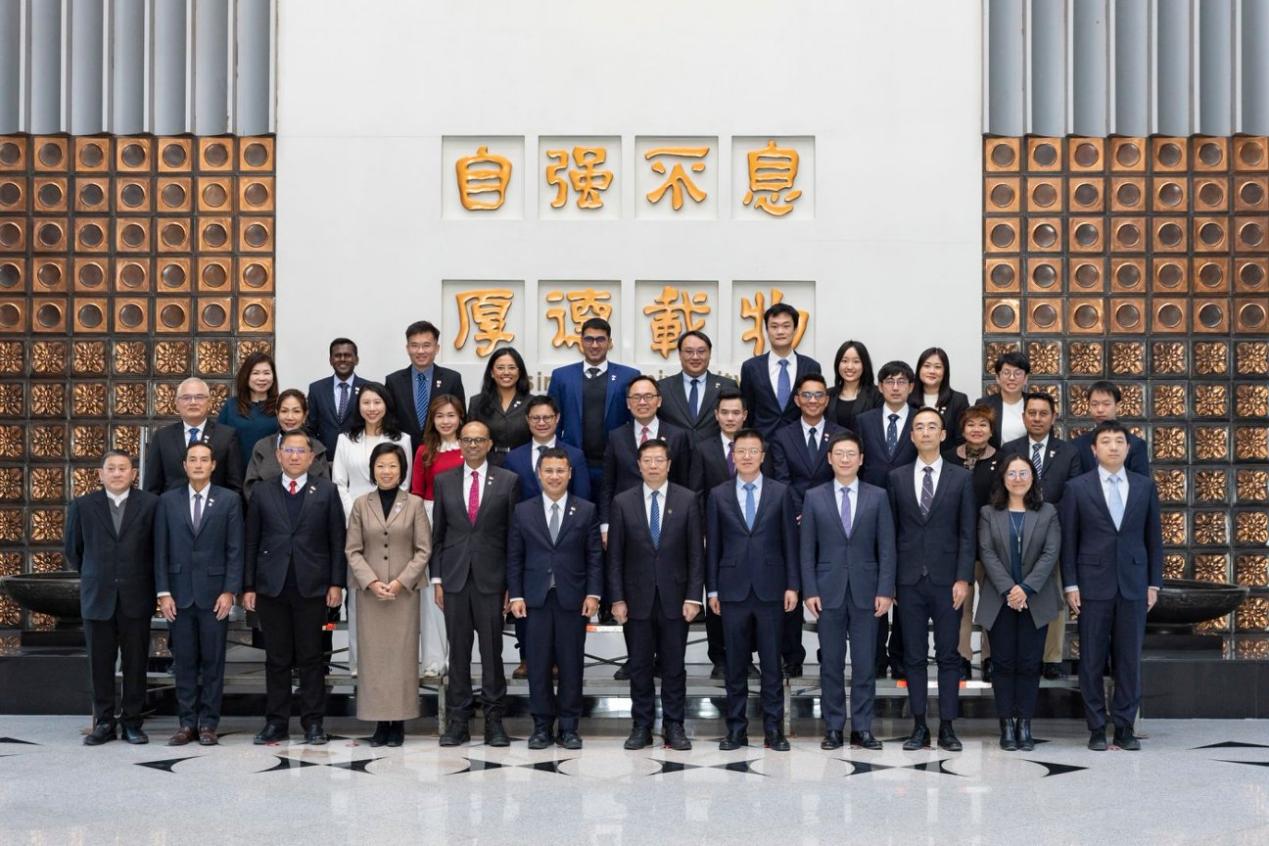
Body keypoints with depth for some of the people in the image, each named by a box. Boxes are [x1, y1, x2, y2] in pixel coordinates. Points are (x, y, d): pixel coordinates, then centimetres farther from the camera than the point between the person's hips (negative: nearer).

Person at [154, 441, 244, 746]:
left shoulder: (229, 500, 2)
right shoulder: (168, 501, 6)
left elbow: (235, 550, 0)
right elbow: (161, 551, 5)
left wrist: (229, 591, -7)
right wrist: (163, 593, -2)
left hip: (214, 593, -1)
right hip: (180, 593, 1)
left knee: (213, 661, 2)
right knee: (183, 661, 5)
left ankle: (208, 724, 9)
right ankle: (187, 722, 12)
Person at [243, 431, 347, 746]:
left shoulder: (326, 492, 5)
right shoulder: (263, 493, 8)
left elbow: (337, 541, 3)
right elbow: (252, 542, 8)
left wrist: (336, 583, -3)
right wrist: (249, 586, 3)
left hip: (312, 587, -1)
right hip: (272, 587, 1)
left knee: (311, 658, 2)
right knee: (277, 659, 5)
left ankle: (313, 723, 9)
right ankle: (276, 722, 12)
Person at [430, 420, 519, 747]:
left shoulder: (507, 481, 3)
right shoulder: (444, 481, 9)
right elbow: (437, 534, 10)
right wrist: (436, 579, 4)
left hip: (491, 578, -2)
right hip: (454, 578, 2)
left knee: (492, 650, 1)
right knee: (458, 651, 5)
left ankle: (494, 720, 9)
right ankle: (458, 721, 11)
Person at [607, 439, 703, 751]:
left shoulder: (687, 500, 1)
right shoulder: (622, 502, 2)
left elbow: (696, 553, 0)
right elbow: (615, 555, 3)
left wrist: (694, 596, -6)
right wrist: (617, 598, -3)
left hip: (674, 597, -1)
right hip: (637, 598, 1)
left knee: (673, 665, 5)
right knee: (639, 666, 6)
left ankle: (674, 726, 13)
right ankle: (641, 726, 14)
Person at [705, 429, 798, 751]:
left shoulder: (781, 492, 5)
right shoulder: (718, 495, 6)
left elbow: (790, 542, 4)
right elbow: (712, 546, 7)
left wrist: (792, 585, -1)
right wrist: (712, 589, 2)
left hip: (770, 589, -1)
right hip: (733, 589, 1)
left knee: (771, 663, 3)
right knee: (735, 664, 5)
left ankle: (774, 729, 10)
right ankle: (736, 729, 12)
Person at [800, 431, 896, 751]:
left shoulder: (877, 496, 4)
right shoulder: (814, 497, 4)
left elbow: (886, 547, 2)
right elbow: (807, 549, 4)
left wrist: (885, 590, -5)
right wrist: (810, 590, -4)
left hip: (865, 590, 0)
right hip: (829, 591, 0)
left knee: (865, 663, 1)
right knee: (831, 662, 4)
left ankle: (862, 728, 8)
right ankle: (833, 728, 11)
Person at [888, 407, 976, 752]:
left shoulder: (961, 478, 4)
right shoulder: (897, 478, 7)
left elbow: (967, 533, 1)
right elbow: (892, 532, 7)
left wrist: (963, 579, -7)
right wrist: (889, 580, 3)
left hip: (947, 580, -1)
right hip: (910, 580, 1)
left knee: (948, 655, 2)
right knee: (914, 656, 5)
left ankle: (947, 727, 8)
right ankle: (919, 726, 11)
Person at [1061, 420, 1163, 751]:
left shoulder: (1145, 486, 7)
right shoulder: (1077, 487, 1)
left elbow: (1154, 537, 10)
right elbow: (1068, 540, 2)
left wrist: (1154, 583, 5)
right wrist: (1070, 585, -3)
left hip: (1133, 584, 2)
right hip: (1093, 584, -1)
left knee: (1129, 658, 3)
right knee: (1092, 659, 1)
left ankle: (1124, 727, 12)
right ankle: (1097, 728, 9)